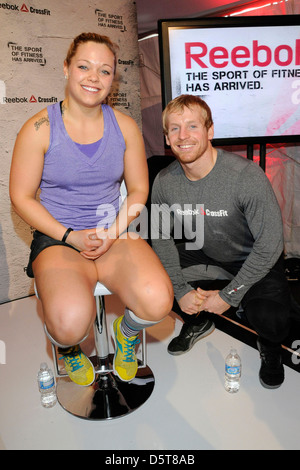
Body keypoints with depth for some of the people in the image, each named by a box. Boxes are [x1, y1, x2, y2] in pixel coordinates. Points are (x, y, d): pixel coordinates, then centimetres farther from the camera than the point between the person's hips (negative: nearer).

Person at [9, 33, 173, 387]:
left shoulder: (125, 126, 5)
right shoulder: (39, 128, -3)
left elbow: (138, 189, 8)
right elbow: (21, 198, -1)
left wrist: (112, 232, -9)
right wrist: (71, 236, -13)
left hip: (116, 234, 3)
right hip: (57, 238, -2)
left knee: (157, 303, -25)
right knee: (71, 324, -28)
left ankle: (127, 331, 16)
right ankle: (67, 345, 15)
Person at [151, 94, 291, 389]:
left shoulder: (247, 176, -29)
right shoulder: (164, 182, -15)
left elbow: (269, 245, -23)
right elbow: (161, 237, -4)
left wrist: (229, 295, -20)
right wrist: (181, 290, -12)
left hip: (255, 261, -3)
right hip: (203, 255, 4)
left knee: (270, 319, -27)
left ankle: (270, 346, 16)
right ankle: (198, 321, 20)